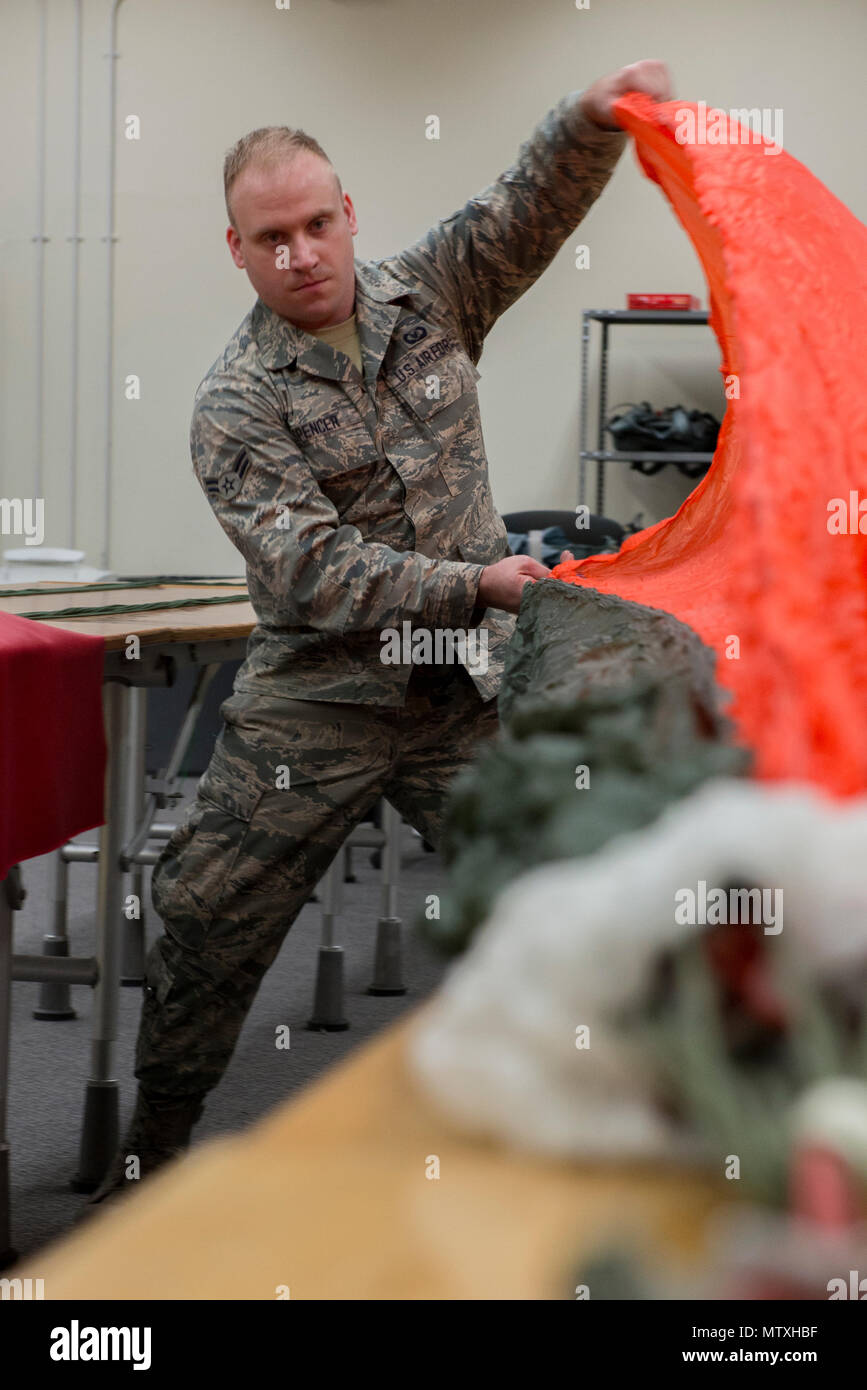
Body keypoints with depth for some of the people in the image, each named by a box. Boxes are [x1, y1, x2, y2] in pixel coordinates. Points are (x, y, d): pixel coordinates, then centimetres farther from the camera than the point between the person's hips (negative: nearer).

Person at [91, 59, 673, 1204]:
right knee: (210, 922, 1)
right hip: (317, 700, -2)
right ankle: (153, 1146, 19)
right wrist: (475, 584, -30)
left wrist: (594, 118, -28)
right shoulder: (237, 406, -10)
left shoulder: (429, 296, 3)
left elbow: (535, 205, -6)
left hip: (472, 691, 3)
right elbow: (312, 568, -20)